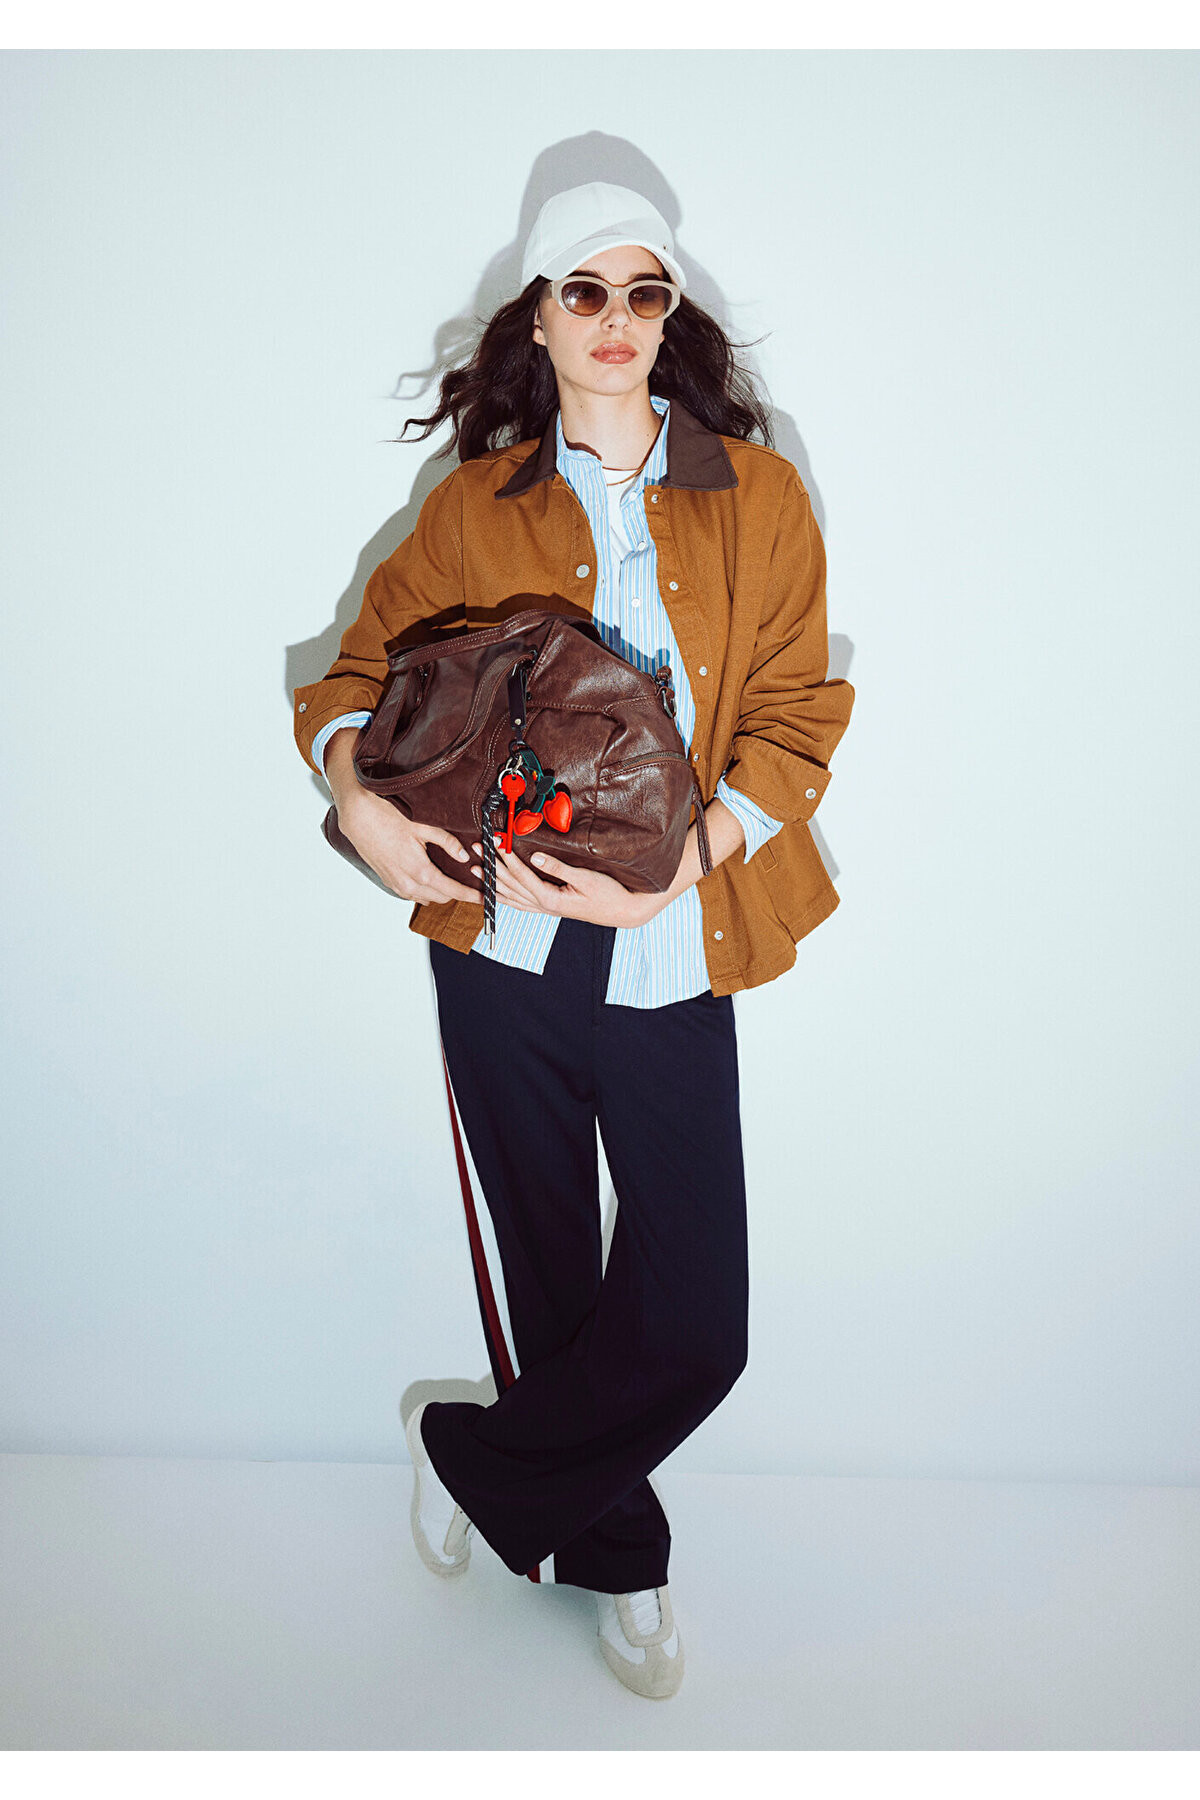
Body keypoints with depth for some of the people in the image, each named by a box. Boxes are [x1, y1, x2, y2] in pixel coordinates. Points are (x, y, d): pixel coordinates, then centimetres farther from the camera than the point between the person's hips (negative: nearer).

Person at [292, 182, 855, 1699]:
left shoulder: (757, 496, 4)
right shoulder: (473, 507, 5)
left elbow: (794, 713, -1)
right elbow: (358, 666, 10)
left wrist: (680, 865, -17)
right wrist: (357, 800, -12)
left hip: (673, 963, 0)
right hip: (504, 949, 1)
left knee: (695, 1329, -1)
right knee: (550, 1282, 14)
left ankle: (475, 1460, 29)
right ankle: (616, 1556, 41)